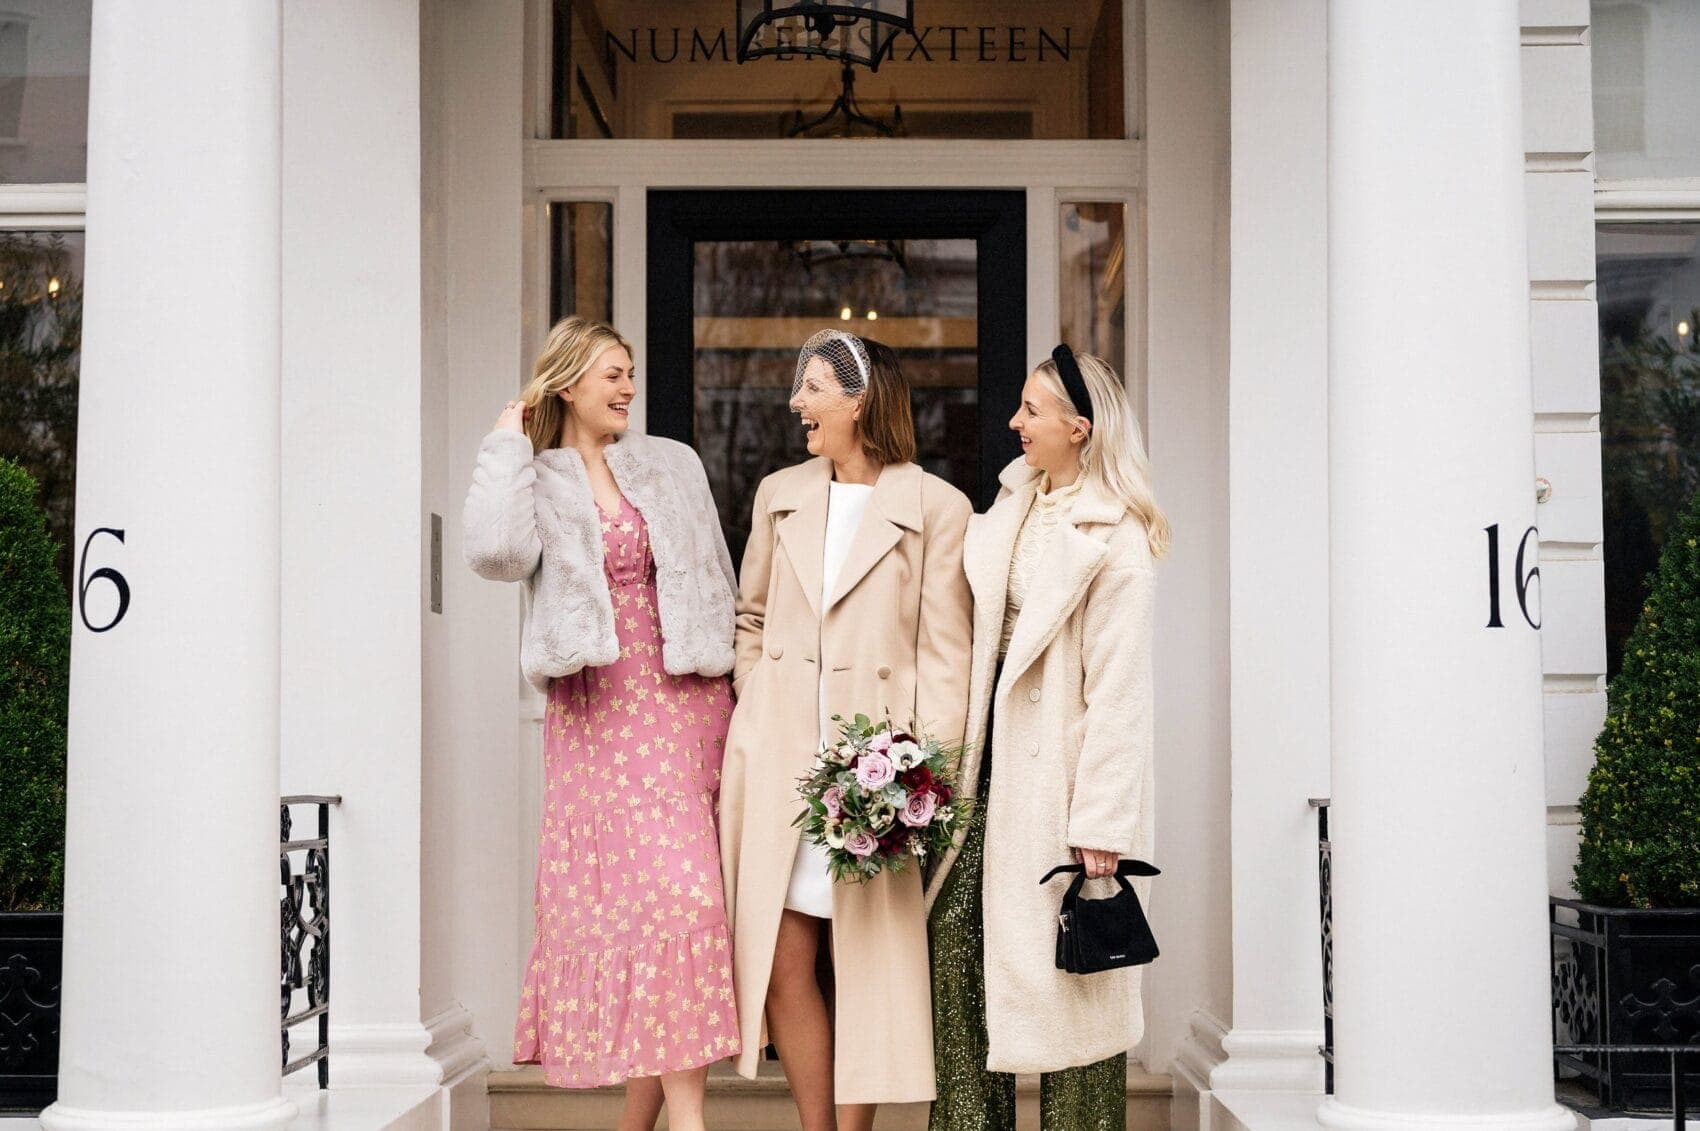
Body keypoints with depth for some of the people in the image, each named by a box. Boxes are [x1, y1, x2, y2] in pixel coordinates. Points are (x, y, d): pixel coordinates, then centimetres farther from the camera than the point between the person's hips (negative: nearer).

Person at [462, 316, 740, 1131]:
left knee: (680, 893, -5)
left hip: (684, 704, 2)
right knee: (656, 894, -11)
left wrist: (732, 683, 8)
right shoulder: (534, 482, 7)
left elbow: (715, 584, 14)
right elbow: (497, 553, -15)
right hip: (594, 716, -2)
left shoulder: (672, 466, 14)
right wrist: (508, 447, -5)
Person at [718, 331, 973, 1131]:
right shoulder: (780, 495, 13)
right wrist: (752, 718, 8)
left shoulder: (935, 508, -1)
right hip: (776, 760, 4)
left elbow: (945, 653, -4)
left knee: (866, 962, 3)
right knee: (784, 962, 2)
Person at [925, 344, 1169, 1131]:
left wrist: (1102, 823, -16)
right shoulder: (1013, 506, 10)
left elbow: (1119, 689, -15)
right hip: (991, 753, 7)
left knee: (1068, 965, 3)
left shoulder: (1114, 538, -13)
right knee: (955, 930, 4)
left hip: (1055, 766, -7)